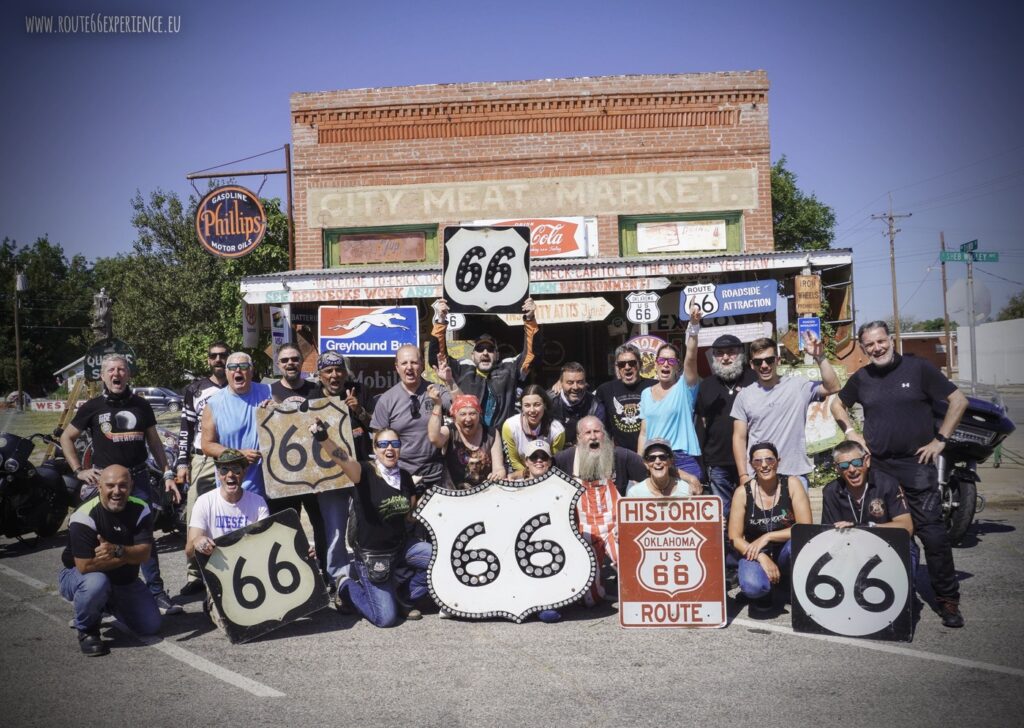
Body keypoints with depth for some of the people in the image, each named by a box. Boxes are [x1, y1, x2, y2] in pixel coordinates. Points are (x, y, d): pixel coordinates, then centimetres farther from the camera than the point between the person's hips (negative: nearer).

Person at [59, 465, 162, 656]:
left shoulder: (140, 509, -13)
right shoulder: (84, 517, -26)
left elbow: (144, 554, -19)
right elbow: (85, 566, -31)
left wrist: (118, 550, -39)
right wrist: (129, 555, -25)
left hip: (124, 580, 5)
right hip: (78, 576, -5)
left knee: (152, 626, -1)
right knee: (95, 583, -40)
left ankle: (109, 604, 27)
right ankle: (86, 631, -9)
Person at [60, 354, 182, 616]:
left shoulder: (141, 405, 9)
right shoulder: (92, 407, 3)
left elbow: (154, 441, 14)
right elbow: (66, 438, 11)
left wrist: (168, 474, 7)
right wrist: (79, 470, 1)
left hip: (138, 479, 1)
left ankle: (157, 593, 5)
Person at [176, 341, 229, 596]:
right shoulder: (195, 389, 9)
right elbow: (186, 428, 7)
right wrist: (182, 462, 1)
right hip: (202, 460, 0)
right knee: (195, 518, -3)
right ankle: (195, 575, 5)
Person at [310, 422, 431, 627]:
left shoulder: (405, 477, 1)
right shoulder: (365, 472, -16)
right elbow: (343, 459, -39)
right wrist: (323, 437, -57)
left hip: (401, 546, 6)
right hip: (372, 555, -6)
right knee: (386, 618, -10)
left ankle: (404, 597, 11)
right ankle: (348, 588, 19)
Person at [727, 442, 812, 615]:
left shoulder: (791, 484, -10)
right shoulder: (743, 492, -10)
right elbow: (735, 538, -9)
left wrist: (767, 537, -21)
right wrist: (761, 557, -24)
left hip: (786, 555, 1)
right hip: (755, 553, -1)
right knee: (753, 586, -34)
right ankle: (765, 590, 6)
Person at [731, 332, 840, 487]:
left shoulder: (798, 386, 2)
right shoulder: (744, 395, 5)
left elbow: (832, 387, -9)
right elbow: (739, 438, 5)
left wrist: (820, 357, -17)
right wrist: (743, 476, -2)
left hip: (795, 474, -1)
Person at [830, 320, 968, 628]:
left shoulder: (918, 368, -3)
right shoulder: (861, 378, 7)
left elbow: (958, 400, -2)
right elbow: (837, 404, 23)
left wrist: (939, 440, -5)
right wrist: (851, 432, 8)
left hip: (916, 464, -3)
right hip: (876, 466, 3)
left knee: (932, 533, -5)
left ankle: (948, 600, 6)